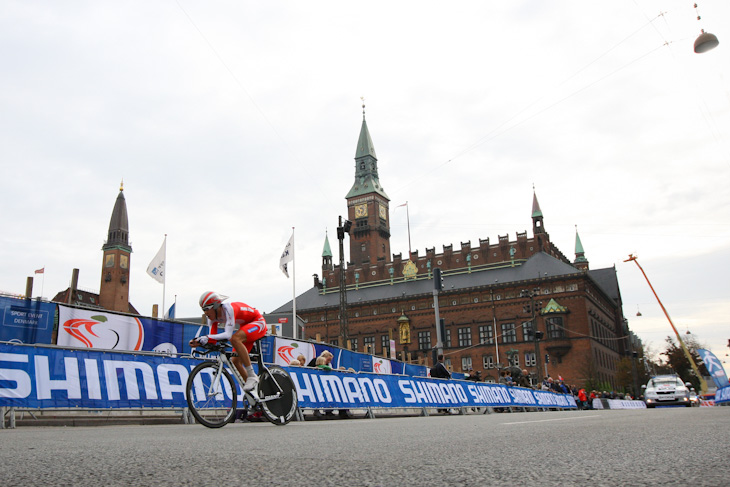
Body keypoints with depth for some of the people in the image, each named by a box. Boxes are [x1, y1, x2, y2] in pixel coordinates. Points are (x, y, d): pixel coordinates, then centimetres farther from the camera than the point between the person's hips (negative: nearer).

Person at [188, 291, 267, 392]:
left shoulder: (228, 309, -31)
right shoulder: (213, 316, -7)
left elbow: (228, 334, -40)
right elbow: (213, 338, -9)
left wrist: (207, 337, -48)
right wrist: (199, 342, -27)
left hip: (258, 323, -9)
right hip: (245, 326, 9)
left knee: (235, 339, -35)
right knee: (235, 362, -2)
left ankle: (252, 376, -28)